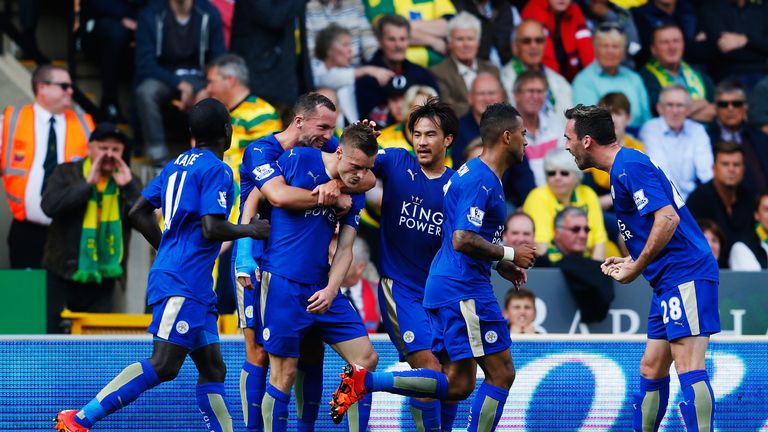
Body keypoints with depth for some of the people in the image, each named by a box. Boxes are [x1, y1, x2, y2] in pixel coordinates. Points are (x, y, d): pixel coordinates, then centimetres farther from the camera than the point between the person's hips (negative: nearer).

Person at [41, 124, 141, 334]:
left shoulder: (128, 181, 8)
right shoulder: (66, 173, 2)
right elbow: (49, 206, -17)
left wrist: (128, 186, -14)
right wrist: (88, 183, -17)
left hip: (102, 279, 2)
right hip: (63, 275, -2)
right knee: (56, 339, 0)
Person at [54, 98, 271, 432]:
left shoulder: (178, 164, 16)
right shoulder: (217, 170, -10)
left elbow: (138, 212, 19)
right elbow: (212, 229, -19)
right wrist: (250, 230, -2)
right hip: (183, 283, -10)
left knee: (213, 369, 9)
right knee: (163, 366, -15)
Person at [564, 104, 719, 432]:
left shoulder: (629, 167, -13)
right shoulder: (623, 166, 19)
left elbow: (668, 218, -22)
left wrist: (637, 268, -15)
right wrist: (632, 262, 17)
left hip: (684, 276, -11)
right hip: (670, 281, 11)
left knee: (689, 368, -17)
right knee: (651, 370, 14)